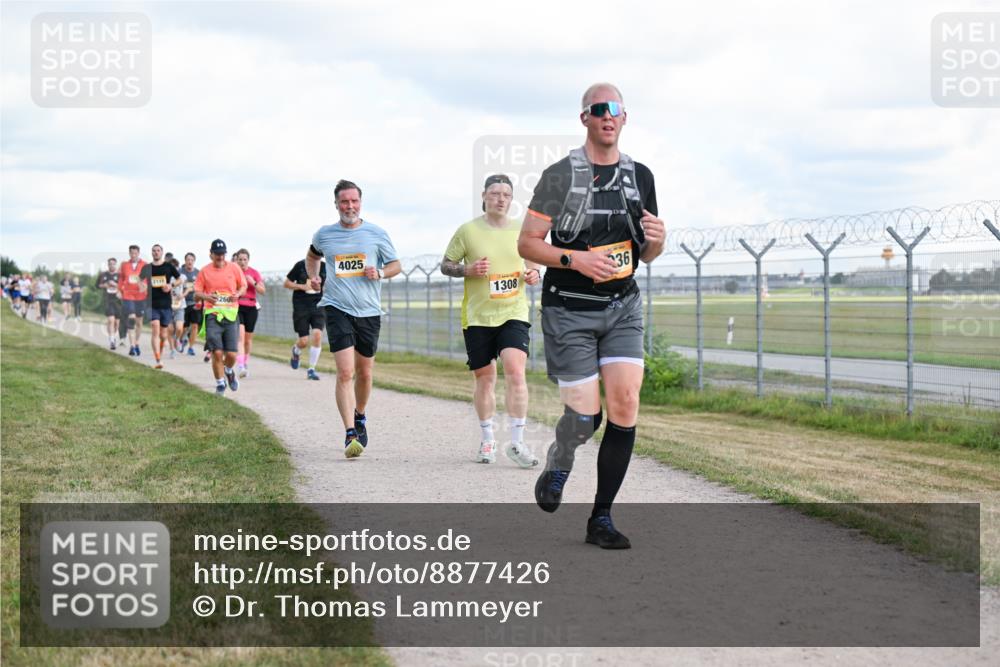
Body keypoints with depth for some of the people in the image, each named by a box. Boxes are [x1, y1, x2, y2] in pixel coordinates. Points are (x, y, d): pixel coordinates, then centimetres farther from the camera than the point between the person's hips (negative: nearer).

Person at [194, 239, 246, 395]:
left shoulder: (234, 268, 5)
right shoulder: (204, 271, 4)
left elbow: (243, 287, 14)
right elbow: (196, 293, 6)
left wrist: (238, 294, -9)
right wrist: (206, 297, -17)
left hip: (231, 314, 1)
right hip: (212, 315, -1)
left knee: (231, 354, -4)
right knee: (217, 352, -9)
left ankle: (229, 371, 31)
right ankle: (220, 383, 10)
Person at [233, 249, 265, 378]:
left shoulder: (254, 273, 5)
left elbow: (263, 291, 1)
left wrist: (253, 283, -14)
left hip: (251, 308, 2)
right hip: (236, 306, -2)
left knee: (248, 338, 10)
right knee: (240, 335, -18)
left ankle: (246, 364, 30)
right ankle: (240, 366, -27)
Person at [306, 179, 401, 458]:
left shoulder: (376, 233, 3)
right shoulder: (324, 235, 6)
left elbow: (396, 265, 11)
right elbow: (312, 255, 28)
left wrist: (379, 273, -10)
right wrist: (313, 276, 10)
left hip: (369, 311, 2)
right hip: (337, 309, -1)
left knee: (364, 372, 12)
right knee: (345, 372, -14)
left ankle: (360, 417, 40)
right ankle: (350, 435, -15)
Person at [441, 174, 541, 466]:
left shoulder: (522, 231, 5)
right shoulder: (468, 230, -2)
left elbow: (535, 262, 19)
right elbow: (445, 265, 4)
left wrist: (534, 274, -4)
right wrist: (467, 270, -15)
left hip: (513, 313, 1)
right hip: (477, 316, 0)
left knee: (516, 371, -16)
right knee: (485, 379, 7)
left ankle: (517, 442, -10)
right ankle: (487, 440, 25)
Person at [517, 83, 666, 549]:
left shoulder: (640, 177, 8)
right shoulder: (560, 175, -6)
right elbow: (527, 244, -5)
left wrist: (655, 240, -8)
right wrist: (576, 259, -20)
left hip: (622, 306, 4)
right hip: (570, 309, -4)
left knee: (625, 406, -10)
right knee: (585, 415, -6)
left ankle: (601, 519, 1)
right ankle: (557, 466, 30)